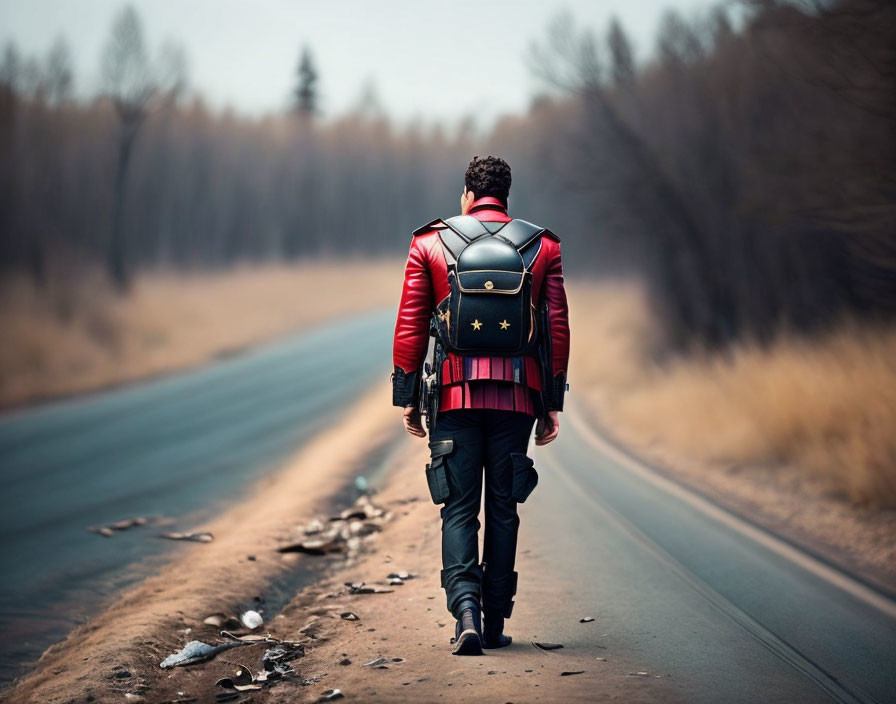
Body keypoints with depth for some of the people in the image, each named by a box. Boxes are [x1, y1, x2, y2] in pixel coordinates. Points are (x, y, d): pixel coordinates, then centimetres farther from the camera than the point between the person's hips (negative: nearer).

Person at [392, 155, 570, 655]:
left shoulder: (430, 243, 5)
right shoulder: (543, 247, 8)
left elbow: (410, 327, 1)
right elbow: (558, 328, 6)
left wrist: (407, 398, 5)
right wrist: (552, 403, 11)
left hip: (455, 394, -1)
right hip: (518, 397, 1)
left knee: (460, 509, 2)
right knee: (503, 509, 10)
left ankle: (467, 611, -17)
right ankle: (496, 623, 14)